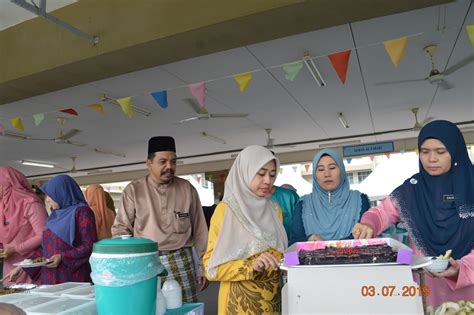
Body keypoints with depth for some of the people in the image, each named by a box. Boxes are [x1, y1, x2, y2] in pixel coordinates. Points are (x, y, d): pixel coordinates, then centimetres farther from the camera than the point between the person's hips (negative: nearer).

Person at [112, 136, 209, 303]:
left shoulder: (187, 189, 5)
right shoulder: (133, 190, 1)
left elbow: (199, 230, 9)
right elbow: (121, 227, 5)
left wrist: (203, 265, 10)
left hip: (181, 261, 1)